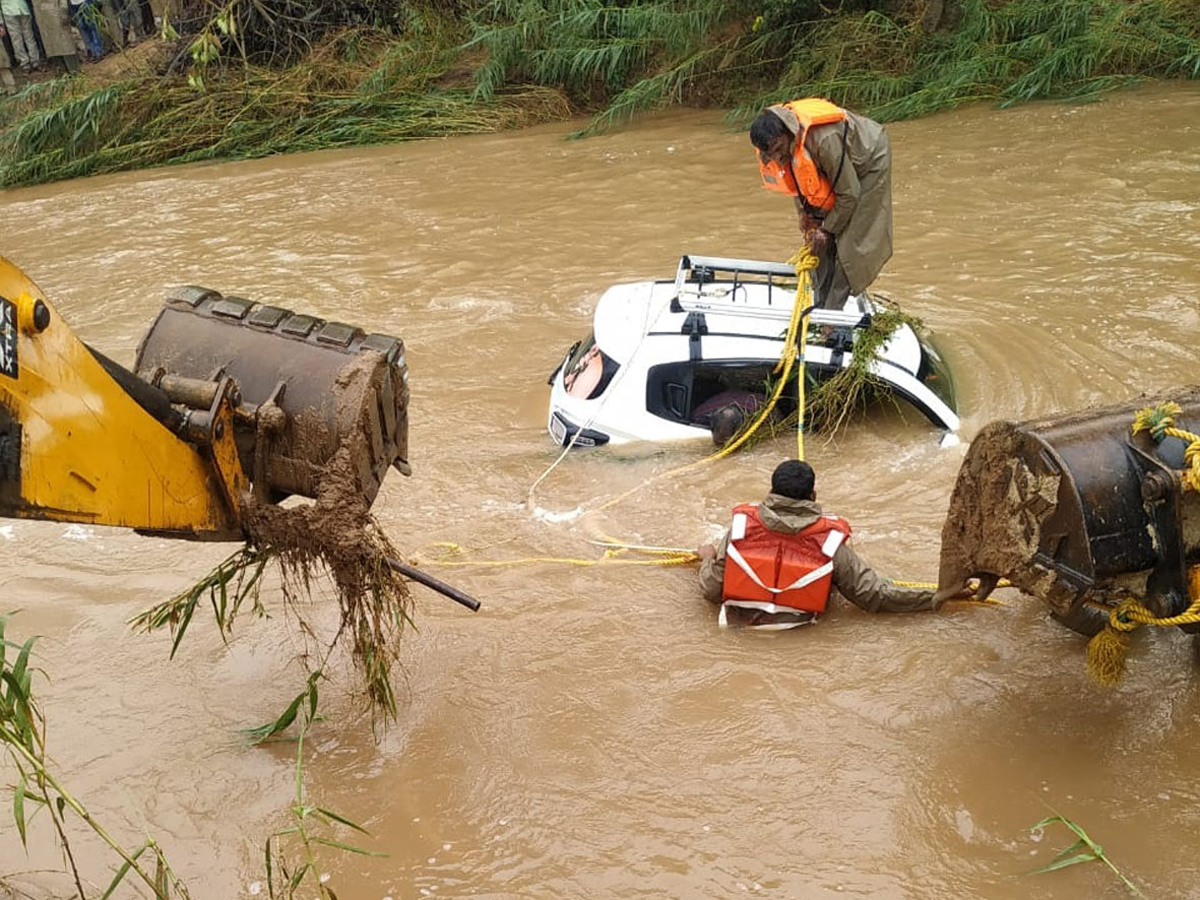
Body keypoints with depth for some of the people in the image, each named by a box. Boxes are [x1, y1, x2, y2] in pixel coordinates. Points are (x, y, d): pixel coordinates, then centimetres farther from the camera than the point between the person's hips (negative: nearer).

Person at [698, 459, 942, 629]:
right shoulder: (829, 539, -16)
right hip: (796, 624, 0)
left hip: (740, 618, 1)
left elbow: (711, 591, -9)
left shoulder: (742, 523, -15)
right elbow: (874, 596, -11)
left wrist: (707, 557, 13)